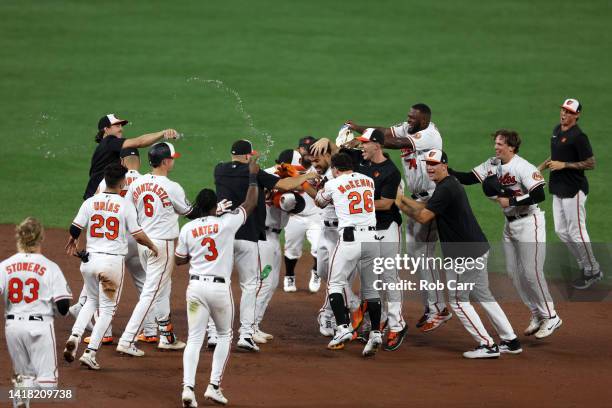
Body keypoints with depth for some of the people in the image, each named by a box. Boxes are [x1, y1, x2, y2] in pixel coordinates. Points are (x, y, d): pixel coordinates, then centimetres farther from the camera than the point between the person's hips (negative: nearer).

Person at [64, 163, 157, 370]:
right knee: (107, 308, 6)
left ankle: (75, 335, 2)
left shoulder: (90, 202, 0)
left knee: (92, 300, 24)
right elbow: (138, 235, -9)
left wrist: (72, 242, 24)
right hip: (113, 260, -4)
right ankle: (90, 352, -2)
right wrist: (152, 246, 11)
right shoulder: (125, 205, -8)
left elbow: (75, 228, 1)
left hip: (89, 260, 4)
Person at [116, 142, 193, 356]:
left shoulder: (136, 184, 1)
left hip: (142, 242, 7)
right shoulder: (172, 187, -14)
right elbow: (187, 211, 2)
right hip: (162, 244, -7)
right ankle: (127, 340, -12)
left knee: (163, 288, 21)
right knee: (151, 292, -5)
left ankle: (167, 336, 28)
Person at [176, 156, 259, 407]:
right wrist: (253, 176, 17)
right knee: (224, 335, 18)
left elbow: (179, 260, 9)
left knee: (194, 338, 4)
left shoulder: (188, 229, 0)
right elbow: (250, 204, 5)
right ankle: (214, 386, 9)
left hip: (196, 286, 2)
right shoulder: (226, 223, -7)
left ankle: (188, 387, -13)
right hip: (220, 287, -2)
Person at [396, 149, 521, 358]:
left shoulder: (446, 189, -17)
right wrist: (402, 198, 16)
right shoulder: (451, 185, 15)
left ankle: (487, 345, -2)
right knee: (483, 296, 18)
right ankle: (511, 341, 19)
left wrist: (400, 206, -4)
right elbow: (426, 207, 20)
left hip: (464, 254, -10)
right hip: (478, 249, 10)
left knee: (458, 300, 0)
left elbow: (423, 217, -17)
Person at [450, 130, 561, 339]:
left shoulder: (523, 167, -19)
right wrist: (446, 170, -12)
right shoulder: (493, 165, 4)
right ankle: (537, 315, 22)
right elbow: (468, 178, 2)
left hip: (529, 223, -9)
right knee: (514, 273, 11)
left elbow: (539, 195, -27)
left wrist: (511, 201, -25)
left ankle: (551, 317, 4)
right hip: (510, 224, 9)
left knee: (531, 272, -9)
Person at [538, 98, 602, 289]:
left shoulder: (578, 136, -18)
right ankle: (585, 267, 24)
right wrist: (541, 167, 10)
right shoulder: (557, 130, 10)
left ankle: (593, 271, 9)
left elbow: (591, 164, -19)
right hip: (558, 190, 10)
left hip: (573, 191, -10)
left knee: (576, 232, -4)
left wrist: (563, 165, -21)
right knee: (562, 231, 13)